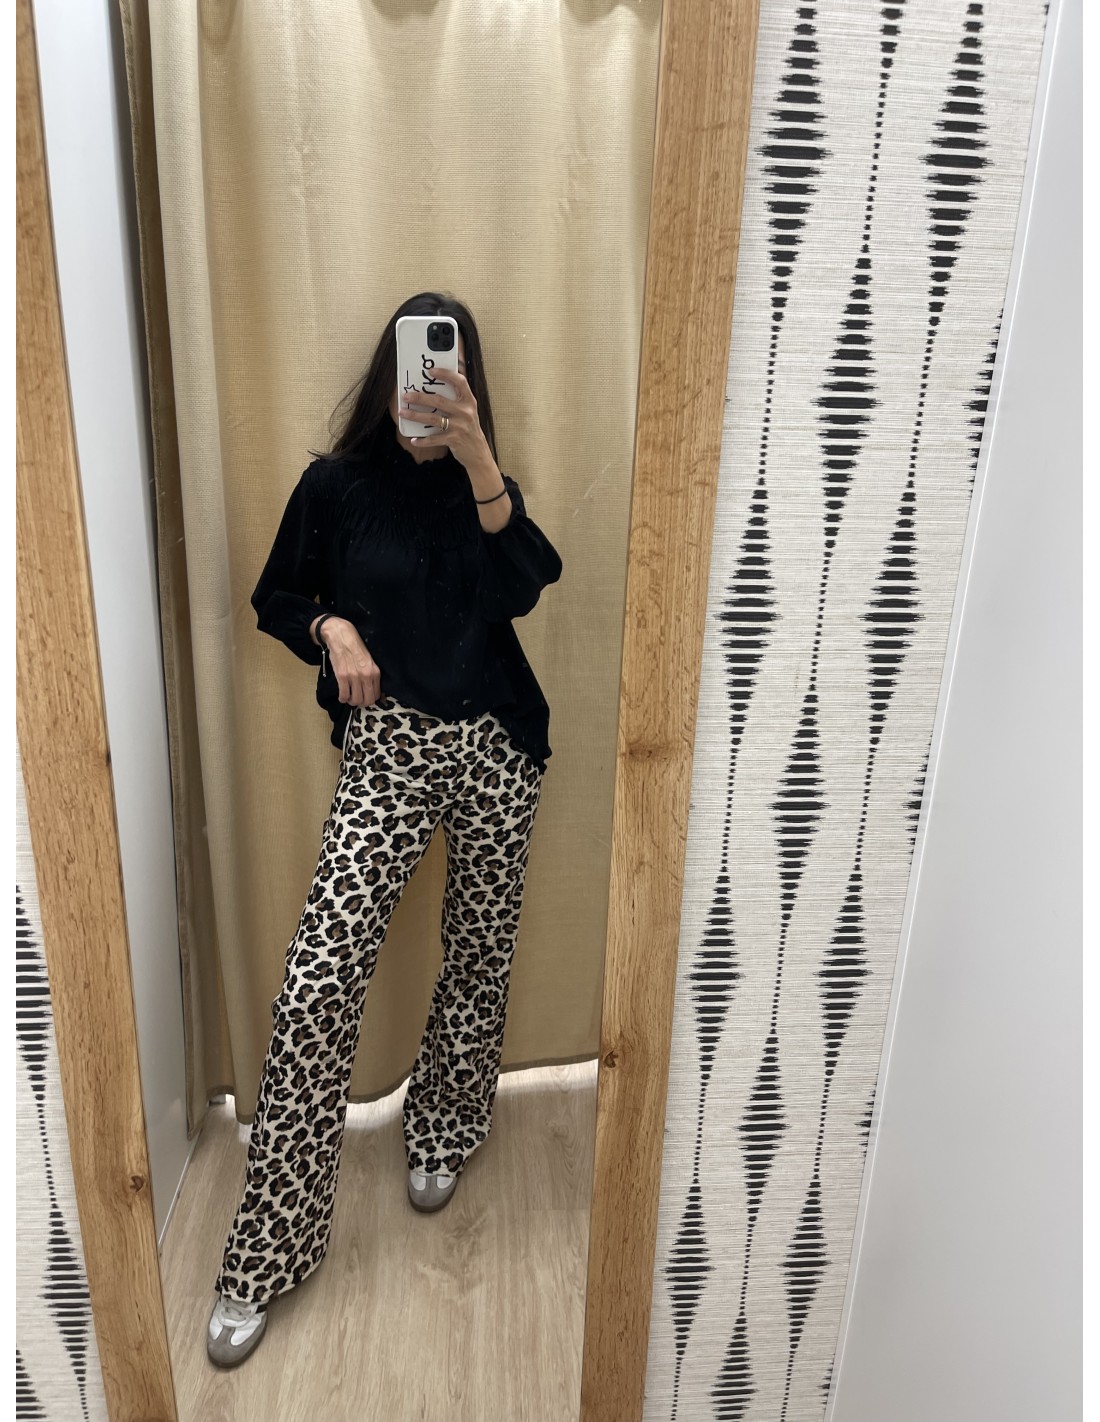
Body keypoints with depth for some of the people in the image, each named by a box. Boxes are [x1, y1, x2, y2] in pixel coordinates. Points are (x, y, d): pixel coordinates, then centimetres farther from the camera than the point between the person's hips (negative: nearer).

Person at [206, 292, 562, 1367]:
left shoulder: (483, 485, 8)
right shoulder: (337, 486, 5)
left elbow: (522, 586, -13)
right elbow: (276, 599, 14)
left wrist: (479, 459, -24)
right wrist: (332, 627, -7)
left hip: (493, 748, 2)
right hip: (386, 748, -2)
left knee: (481, 955, 11)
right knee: (317, 981, -10)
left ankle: (440, 1131, 39)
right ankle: (265, 1256, 4)